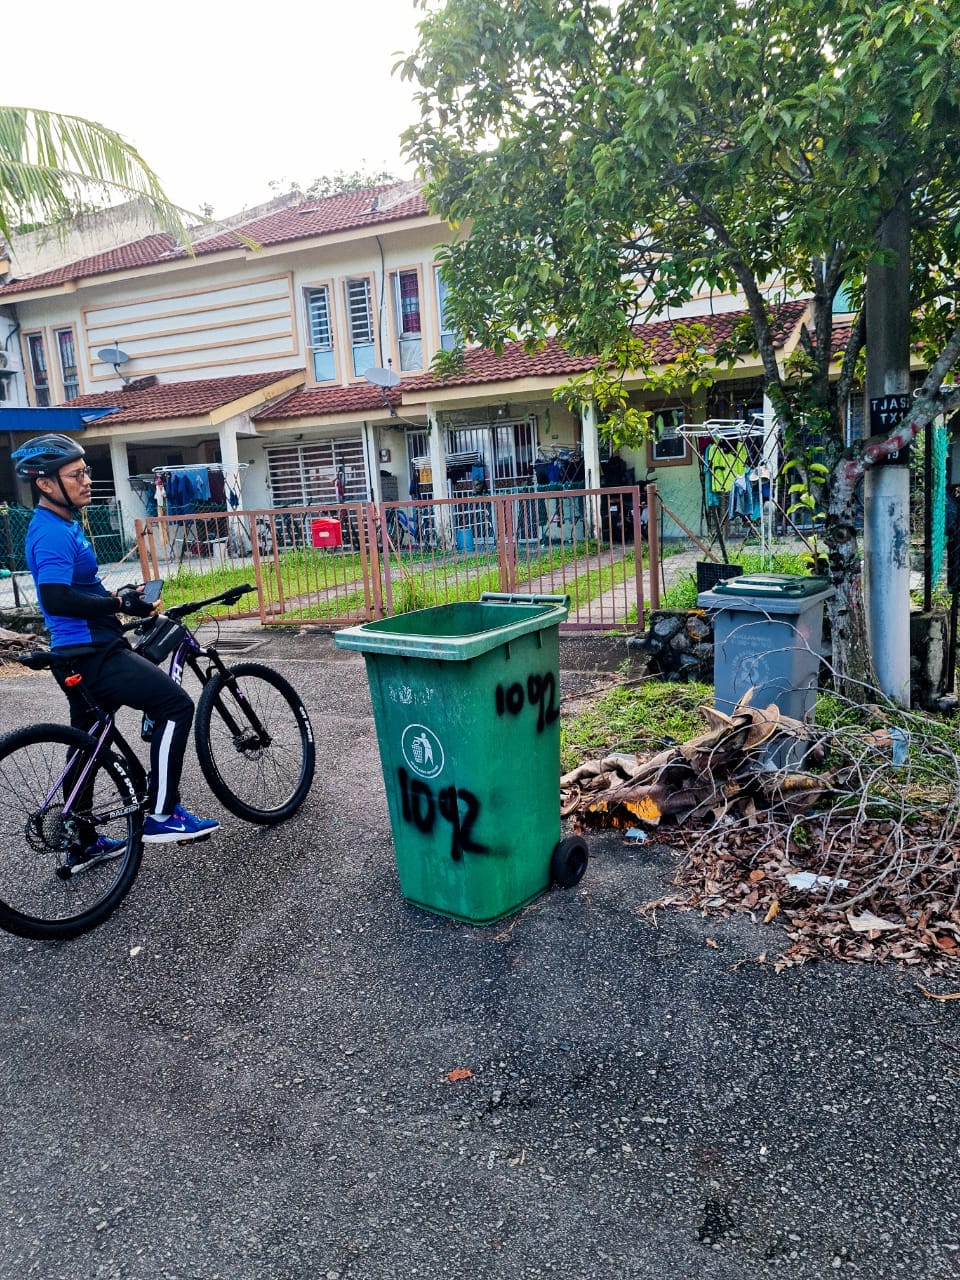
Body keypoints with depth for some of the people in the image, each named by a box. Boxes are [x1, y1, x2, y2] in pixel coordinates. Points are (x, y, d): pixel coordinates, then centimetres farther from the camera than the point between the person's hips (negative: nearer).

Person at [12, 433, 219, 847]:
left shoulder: (60, 525, 15)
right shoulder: (52, 533, -17)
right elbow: (56, 598, -29)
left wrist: (119, 595, 13)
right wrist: (119, 604, -20)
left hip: (84, 653, 11)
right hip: (93, 655, -11)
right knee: (176, 705, -12)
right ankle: (161, 815, -6)